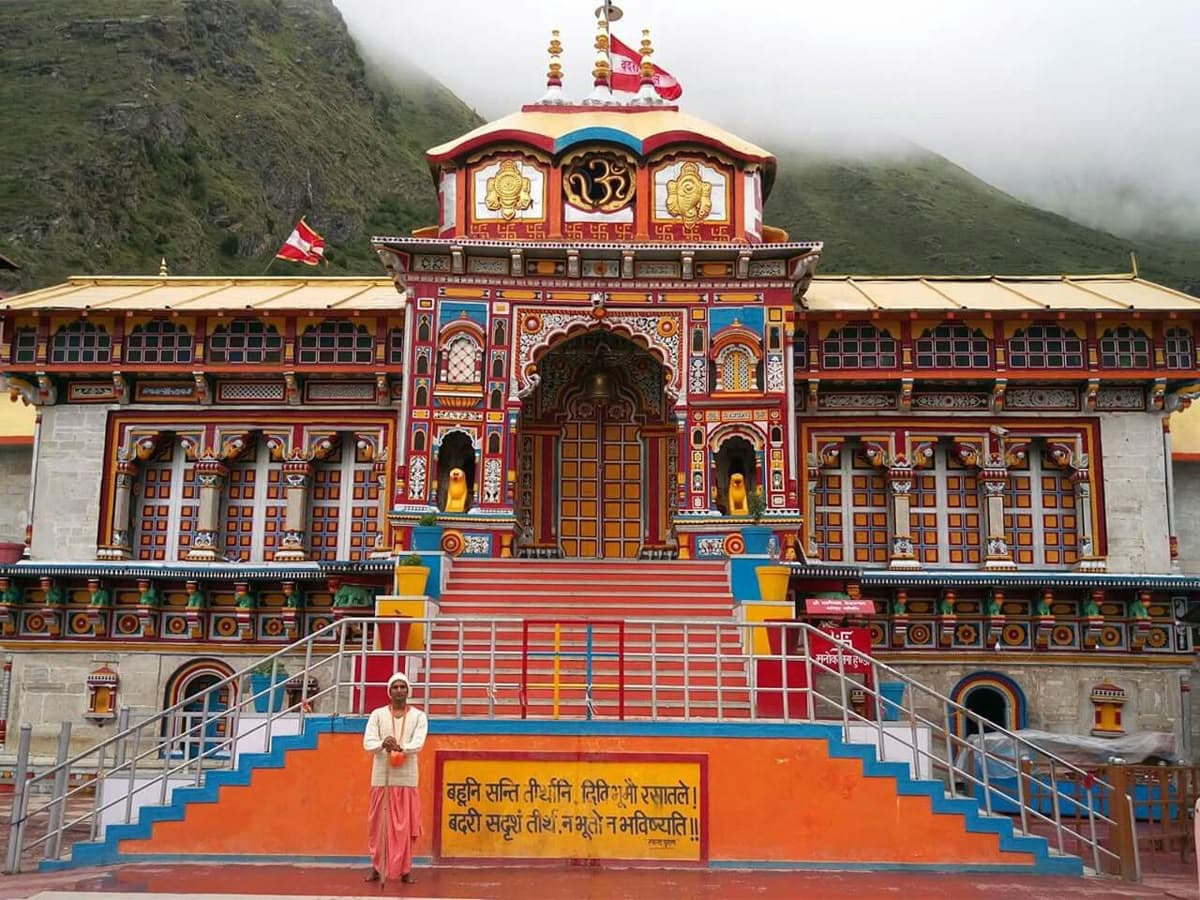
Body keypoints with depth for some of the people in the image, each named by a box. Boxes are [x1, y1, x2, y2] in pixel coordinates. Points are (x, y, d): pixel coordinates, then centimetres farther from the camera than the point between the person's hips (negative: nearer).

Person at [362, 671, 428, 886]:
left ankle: (405, 869, 8)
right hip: (381, 777, 1)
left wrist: (400, 747, -30)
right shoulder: (377, 714, 5)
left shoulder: (418, 716, 3)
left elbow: (418, 744, -10)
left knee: (405, 826, 1)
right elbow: (368, 743, -5)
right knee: (379, 824, 5)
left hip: (406, 778, -1)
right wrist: (383, 744, -26)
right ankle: (377, 868, 16)